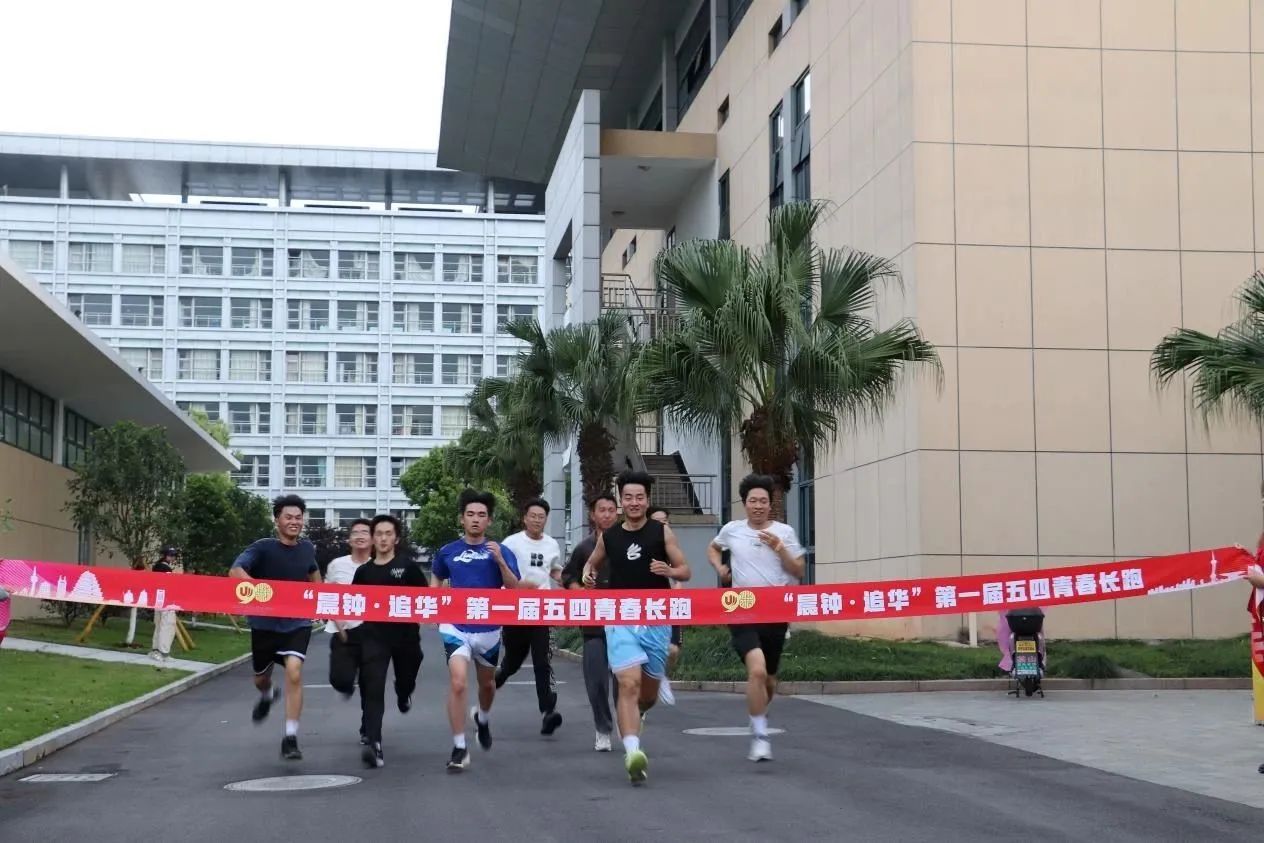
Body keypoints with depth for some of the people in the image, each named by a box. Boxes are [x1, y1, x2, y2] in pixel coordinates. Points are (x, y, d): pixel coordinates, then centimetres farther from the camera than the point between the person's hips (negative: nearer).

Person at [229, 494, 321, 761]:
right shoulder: (264, 548, -13)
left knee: (294, 672, -21)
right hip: (265, 623, -1)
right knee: (260, 678, 18)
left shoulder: (307, 548, 1)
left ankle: (291, 738, -14)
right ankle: (268, 696, 58)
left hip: (297, 623, 1)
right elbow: (235, 571, -28)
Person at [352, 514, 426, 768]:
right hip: (374, 635, 0)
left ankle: (403, 693, 60)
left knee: (406, 679, 20)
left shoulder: (407, 566, 0)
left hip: (405, 634, 0)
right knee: (373, 689, -13)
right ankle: (374, 744, -18)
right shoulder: (364, 571, 6)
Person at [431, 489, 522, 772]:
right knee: (457, 683, -18)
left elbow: (515, 590, -12)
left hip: (488, 628, 1)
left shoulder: (501, 552, -4)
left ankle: (483, 718, 54)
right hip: (456, 627, -1)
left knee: (487, 683, 20)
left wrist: (500, 561, -23)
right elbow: (436, 581, 20)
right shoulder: (447, 552, 1)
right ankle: (459, 748, -10)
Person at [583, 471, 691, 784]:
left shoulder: (662, 532, 1)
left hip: (657, 620, 1)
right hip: (621, 620, 0)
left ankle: (633, 714, 47)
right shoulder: (608, 537, 6)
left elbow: (685, 571, 2)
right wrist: (588, 575, 0)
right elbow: (592, 563, 23)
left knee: (649, 693, 12)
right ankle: (633, 753, -25)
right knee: (629, 684, -19)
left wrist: (668, 571, -20)